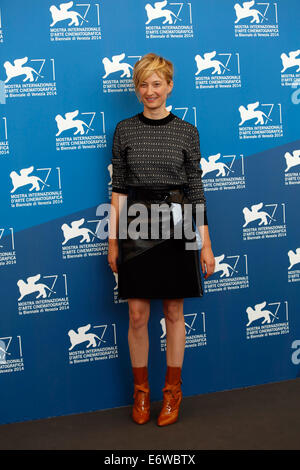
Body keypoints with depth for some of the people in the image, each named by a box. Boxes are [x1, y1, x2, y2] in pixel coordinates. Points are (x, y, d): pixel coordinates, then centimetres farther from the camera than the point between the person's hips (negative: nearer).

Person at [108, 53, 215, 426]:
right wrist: (113, 240, 1)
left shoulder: (187, 132, 3)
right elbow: (118, 188, 5)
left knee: (174, 313, 8)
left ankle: (173, 391, 26)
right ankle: (141, 391, 25)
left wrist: (205, 244, 1)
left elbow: (196, 190, 3)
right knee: (137, 315, 5)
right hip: (136, 227, 1)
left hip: (177, 226, 0)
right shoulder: (124, 130, 5)